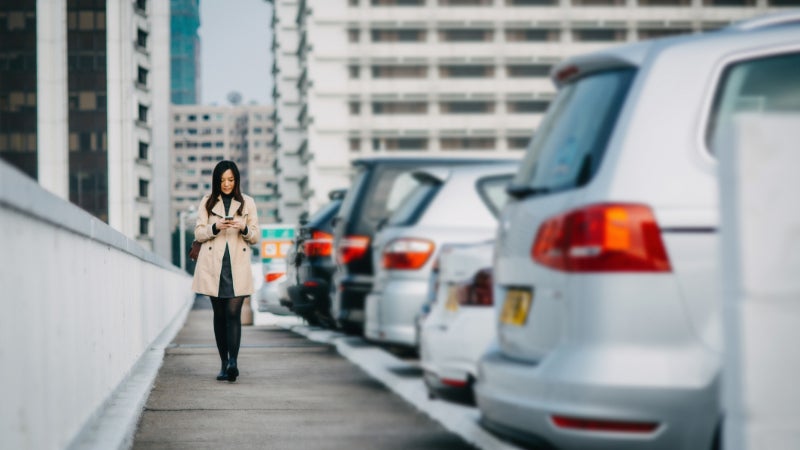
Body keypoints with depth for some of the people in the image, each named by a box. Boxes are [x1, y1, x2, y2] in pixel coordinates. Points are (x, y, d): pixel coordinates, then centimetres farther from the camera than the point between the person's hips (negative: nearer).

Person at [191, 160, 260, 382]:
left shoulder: (247, 203, 10)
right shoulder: (207, 202, 10)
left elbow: (255, 237, 9)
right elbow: (198, 233, 5)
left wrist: (244, 228, -12)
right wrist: (215, 227, -13)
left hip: (237, 266, -1)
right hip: (213, 267, 1)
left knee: (233, 313, -13)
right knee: (220, 314, 4)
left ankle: (233, 362, -25)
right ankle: (224, 363, 9)